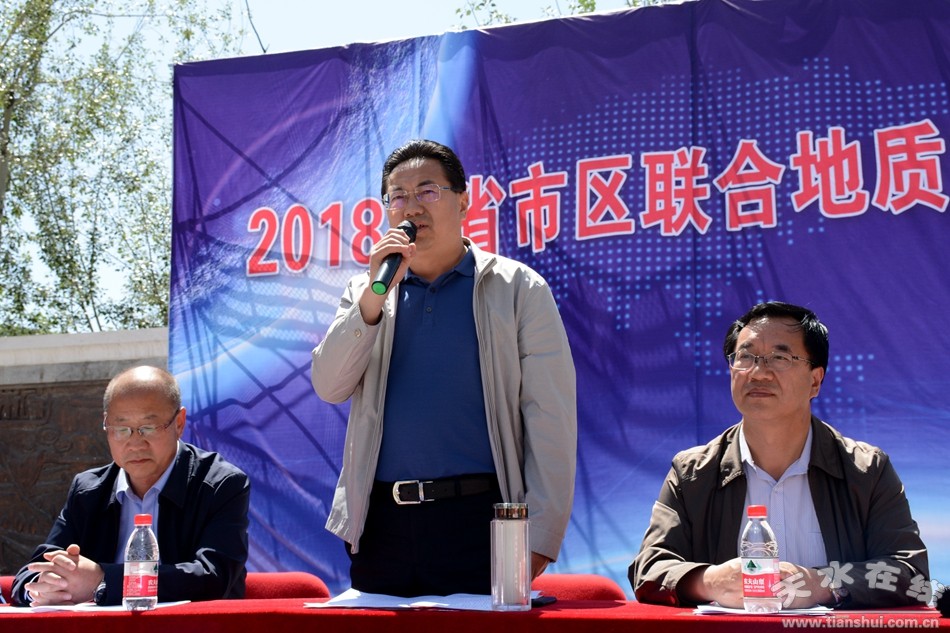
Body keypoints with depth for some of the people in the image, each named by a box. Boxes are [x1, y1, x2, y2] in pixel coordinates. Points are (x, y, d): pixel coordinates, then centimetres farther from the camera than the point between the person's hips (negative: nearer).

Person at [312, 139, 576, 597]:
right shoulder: (367, 294, 14)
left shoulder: (519, 288, 3)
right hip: (381, 523, 3)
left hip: (479, 522, -3)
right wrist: (375, 293, -9)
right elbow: (330, 387, 1)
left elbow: (550, 418, -3)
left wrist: (539, 536, -10)